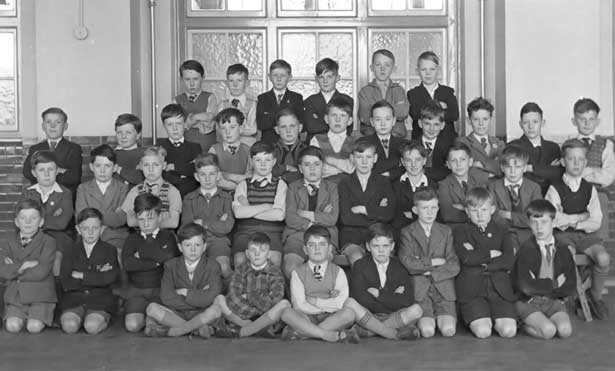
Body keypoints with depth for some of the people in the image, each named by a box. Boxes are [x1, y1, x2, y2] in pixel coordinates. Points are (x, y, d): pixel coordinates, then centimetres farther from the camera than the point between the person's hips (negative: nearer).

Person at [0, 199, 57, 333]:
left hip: (40, 295, -3)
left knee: (34, 327, -22)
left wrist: (14, 269, -8)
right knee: (12, 326, -21)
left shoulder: (48, 242, -4)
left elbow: (41, 272, -16)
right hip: (15, 294, 3)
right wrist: (23, 265, -16)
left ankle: (42, 317, 10)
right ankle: (22, 317, 11)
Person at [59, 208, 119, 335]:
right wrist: (97, 276, -8)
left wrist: (82, 275, -8)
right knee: (69, 326, -28)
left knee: (92, 327, -29)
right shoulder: (71, 252, 10)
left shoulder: (109, 250, 7)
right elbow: (66, 284, -4)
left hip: (100, 298, -1)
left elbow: (112, 277, -12)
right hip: (74, 298, 1)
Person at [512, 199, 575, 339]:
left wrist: (540, 287, -11)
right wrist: (554, 283, -9)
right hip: (529, 302, -3)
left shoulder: (562, 250, 3)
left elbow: (570, 288, -2)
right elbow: (526, 287, -19)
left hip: (554, 301, 4)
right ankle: (522, 324, 3)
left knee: (565, 330, -24)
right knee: (548, 330, -27)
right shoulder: (526, 250, -8)